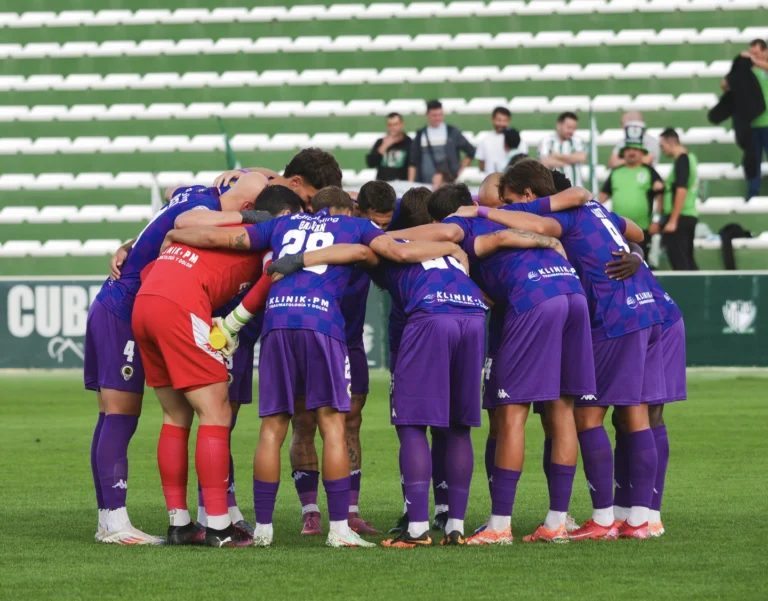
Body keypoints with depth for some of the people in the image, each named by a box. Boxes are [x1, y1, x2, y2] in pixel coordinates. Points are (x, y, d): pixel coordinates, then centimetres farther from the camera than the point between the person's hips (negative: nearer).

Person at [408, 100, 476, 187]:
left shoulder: (452, 132, 6)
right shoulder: (420, 135, 11)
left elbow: (471, 151, 12)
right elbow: (413, 162, 12)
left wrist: (460, 171, 5)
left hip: (449, 182, -2)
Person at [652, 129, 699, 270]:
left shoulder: (681, 160, -12)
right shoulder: (690, 158, 16)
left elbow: (681, 191, -19)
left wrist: (672, 221, -20)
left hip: (679, 217, -10)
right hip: (690, 216, 10)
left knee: (679, 262, -9)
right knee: (688, 261, 12)